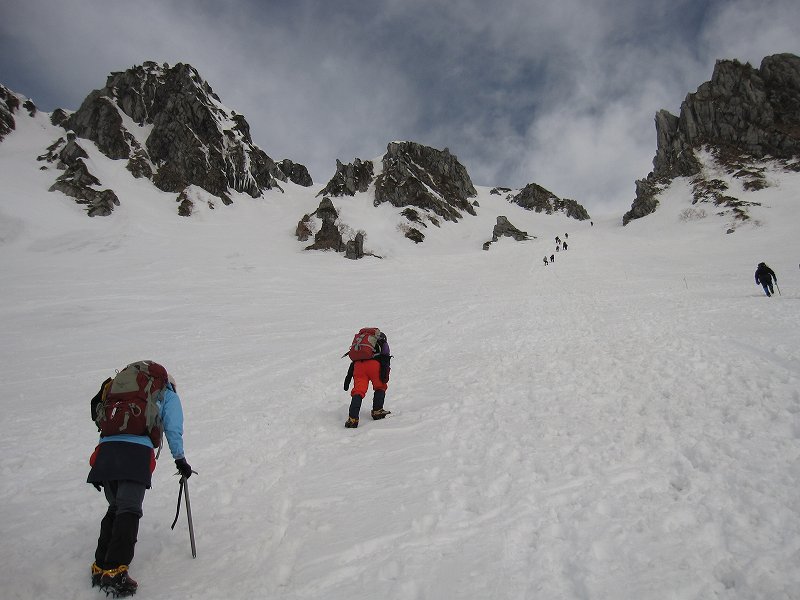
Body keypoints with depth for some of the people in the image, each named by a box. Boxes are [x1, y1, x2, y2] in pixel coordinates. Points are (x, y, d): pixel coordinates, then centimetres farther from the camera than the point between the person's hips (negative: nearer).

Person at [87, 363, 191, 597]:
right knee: (129, 510, -8)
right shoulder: (168, 394, 21)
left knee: (116, 508, 17)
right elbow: (173, 429, 9)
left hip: (106, 447, 5)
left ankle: (101, 566, 13)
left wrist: (99, 470, 30)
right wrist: (180, 459, 15)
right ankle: (114, 571, -20)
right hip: (137, 452, -5)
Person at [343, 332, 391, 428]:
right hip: (373, 364, -3)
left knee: (358, 391, -4)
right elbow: (385, 358, 8)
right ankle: (377, 411, 14)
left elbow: (352, 364, 33)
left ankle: (352, 418, -19)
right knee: (380, 387, 21)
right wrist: (384, 373, -3)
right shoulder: (383, 343, 29)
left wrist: (348, 378, 31)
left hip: (358, 365, 3)